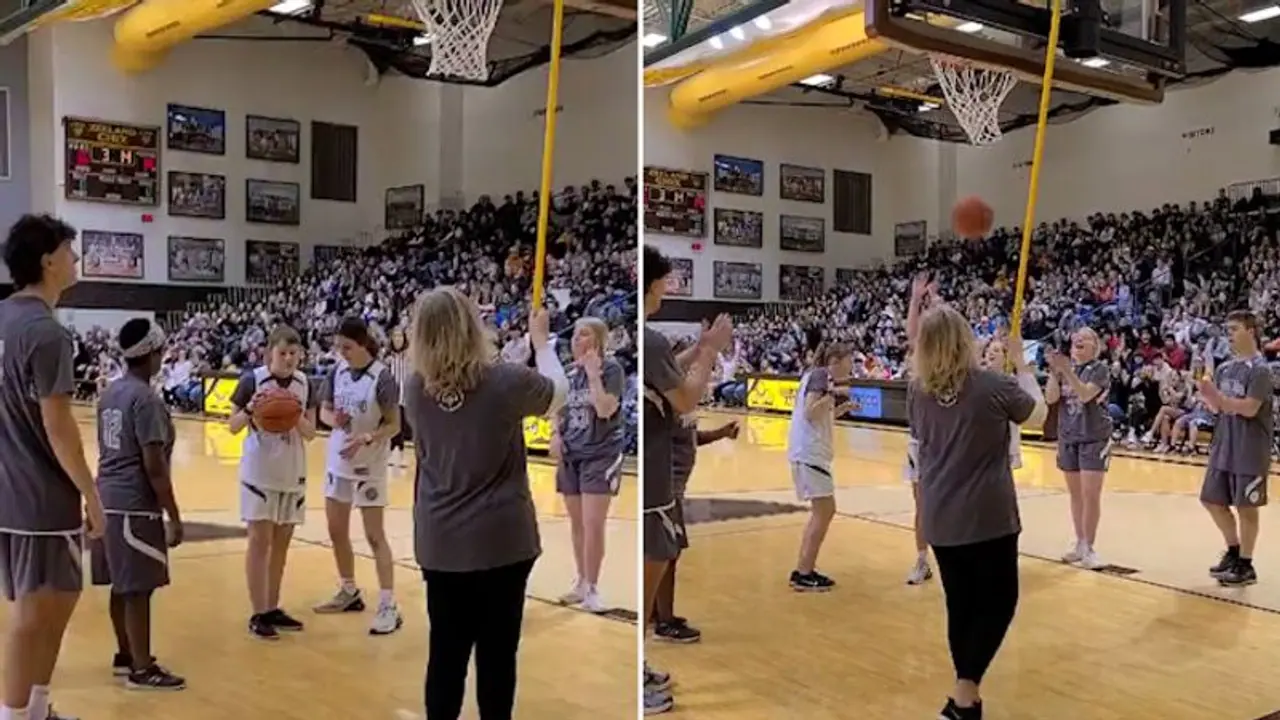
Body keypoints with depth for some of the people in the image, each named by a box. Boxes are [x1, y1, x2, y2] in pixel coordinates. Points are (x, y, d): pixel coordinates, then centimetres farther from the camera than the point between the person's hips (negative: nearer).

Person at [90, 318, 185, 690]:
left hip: (110, 499, 9)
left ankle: (126, 656, 28)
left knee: (122, 585, 17)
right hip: (136, 505, -9)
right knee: (138, 588, -3)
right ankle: (142, 670, 3)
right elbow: (154, 466, -19)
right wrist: (174, 517, -15)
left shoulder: (109, 393, 11)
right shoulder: (146, 399, -17)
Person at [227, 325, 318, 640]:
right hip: (259, 472, -4)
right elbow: (233, 427, -5)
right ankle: (258, 615, 4)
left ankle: (273, 608, 21)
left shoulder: (304, 384, 2)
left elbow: (310, 433, 3)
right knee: (260, 540, -3)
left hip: (293, 473, 5)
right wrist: (250, 410, -24)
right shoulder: (252, 380, -9)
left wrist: (297, 416, -16)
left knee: (281, 542, 11)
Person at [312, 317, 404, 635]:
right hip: (337, 461, 6)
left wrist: (367, 438, -30)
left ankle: (388, 606, 2)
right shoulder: (337, 371, -1)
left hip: (369, 466, -6)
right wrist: (334, 419, -14)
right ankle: (349, 592, 34)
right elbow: (324, 410, 8)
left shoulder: (382, 377, -16)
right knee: (337, 531, 16)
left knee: (374, 536, -4)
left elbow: (394, 425, -14)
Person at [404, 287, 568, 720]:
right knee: (497, 652, 8)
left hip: (440, 544, 3)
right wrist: (541, 339, 21)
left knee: (446, 651, 11)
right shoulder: (506, 381, -15)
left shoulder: (416, 389, -4)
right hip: (501, 541, -3)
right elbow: (558, 393, 4)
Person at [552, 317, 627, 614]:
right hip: (571, 455, 6)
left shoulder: (611, 369, -9)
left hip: (601, 455, -6)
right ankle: (581, 582, 23)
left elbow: (605, 410, -21)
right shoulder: (570, 372, 9)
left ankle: (592, 589, 1)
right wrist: (556, 434, 2)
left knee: (593, 525, -9)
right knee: (576, 524, 12)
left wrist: (593, 373, -21)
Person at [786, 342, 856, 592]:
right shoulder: (820, 375, -9)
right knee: (824, 510, -8)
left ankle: (803, 570, 18)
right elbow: (810, 413, -19)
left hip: (811, 451, 10)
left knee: (821, 511, 15)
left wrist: (841, 409, 14)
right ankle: (804, 574, -5)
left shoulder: (820, 376, 18)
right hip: (810, 452, -10)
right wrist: (832, 394, -25)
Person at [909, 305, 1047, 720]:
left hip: (939, 518, 4)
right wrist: (1023, 368, 18)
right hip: (988, 515, -4)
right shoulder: (992, 385, -12)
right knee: (998, 601, 7)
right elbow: (1038, 414, 6)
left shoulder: (917, 391, -1)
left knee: (960, 605, 14)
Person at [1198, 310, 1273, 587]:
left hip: (1250, 451, -7)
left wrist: (1218, 395, -26)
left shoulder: (1260, 369, -12)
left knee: (1246, 506, 1)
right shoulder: (1225, 368, 9)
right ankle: (1234, 551, 31)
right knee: (1213, 501, 12)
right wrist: (1207, 394, -9)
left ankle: (1245, 566, 13)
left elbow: (1250, 409, -21)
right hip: (1223, 447, 7)